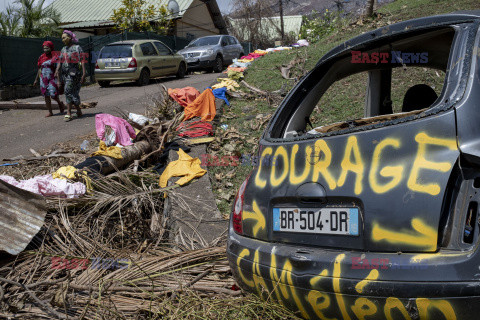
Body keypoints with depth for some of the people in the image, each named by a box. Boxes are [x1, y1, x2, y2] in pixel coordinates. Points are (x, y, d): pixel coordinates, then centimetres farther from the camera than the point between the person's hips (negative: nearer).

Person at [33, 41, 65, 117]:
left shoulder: (54, 56, -4)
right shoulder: (41, 57, 10)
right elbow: (39, 69, 18)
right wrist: (36, 79, 20)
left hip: (52, 78, -5)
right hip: (43, 79, 5)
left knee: (53, 94, -13)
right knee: (46, 95, 3)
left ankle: (60, 103, 19)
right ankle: (50, 112, 10)